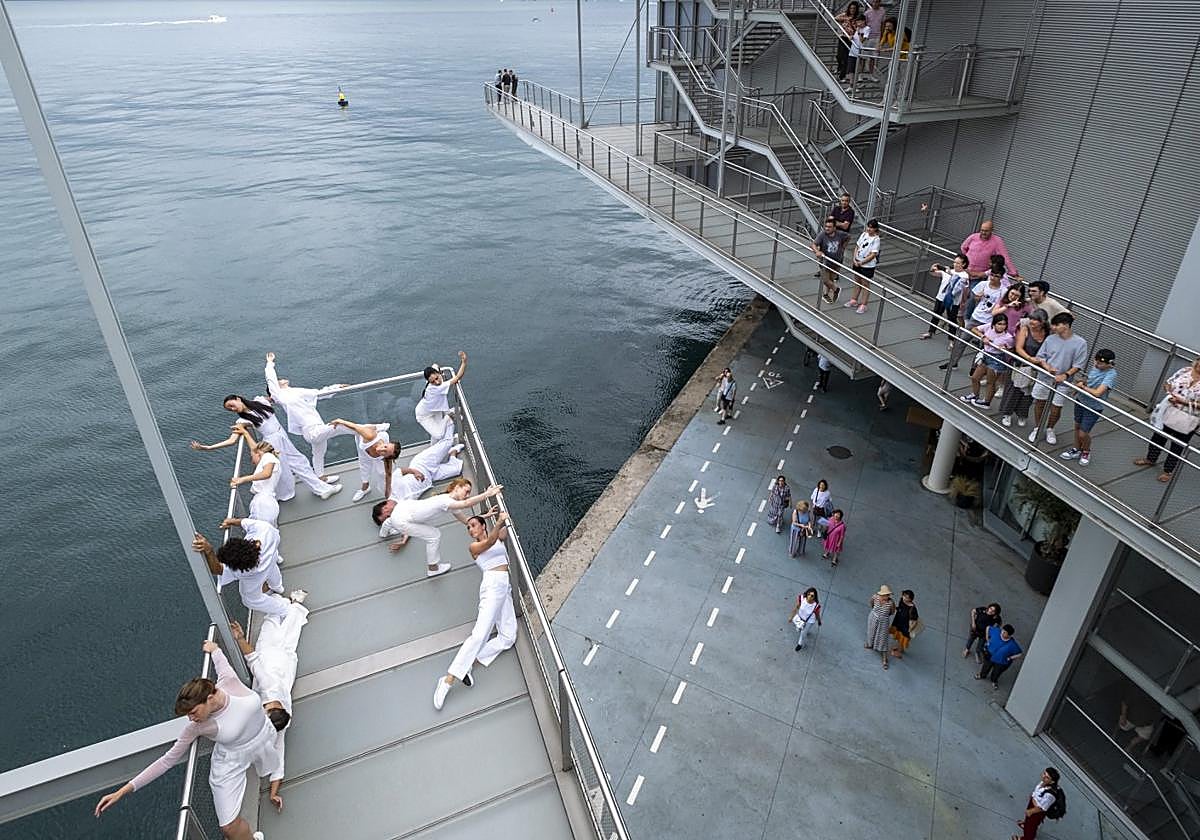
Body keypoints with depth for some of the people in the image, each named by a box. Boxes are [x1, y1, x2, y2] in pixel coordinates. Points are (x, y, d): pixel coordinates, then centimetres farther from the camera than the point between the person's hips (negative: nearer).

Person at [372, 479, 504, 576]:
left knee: (391, 521, 43)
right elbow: (466, 503, -49)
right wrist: (487, 494, -54)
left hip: (403, 507, 9)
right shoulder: (445, 501, -30)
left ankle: (383, 533, 81)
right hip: (402, 521, -9)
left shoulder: (450, 502, -2)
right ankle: (433, 568, 21)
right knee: (434, 536, -2)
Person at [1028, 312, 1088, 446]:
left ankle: (1050, 429, 33)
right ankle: (1036, 428, 32)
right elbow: (1040, 357, 2)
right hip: (1044, 378, 2)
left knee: (1056, 408, 7)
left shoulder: (1080, 343, -11)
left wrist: (1065, 375, -23)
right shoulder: (1050, 339, -4)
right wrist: (1047, 366, -18)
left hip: (1061, 382, -2)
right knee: (1039, 403, 13)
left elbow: (1078, 365, -9)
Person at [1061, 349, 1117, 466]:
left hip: (1093, 408, -6)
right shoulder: (1095, 366, -4)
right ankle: (1076, 450, 40)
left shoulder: (1111, 374, -25)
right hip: (1081, 401, 6)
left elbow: (1097, 393, -31)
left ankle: (1086, 452, 32)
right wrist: (1082, 380, -6)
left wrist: (1083, 386, -16)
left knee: (1083, 433, 2)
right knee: (1077, 426, 19)